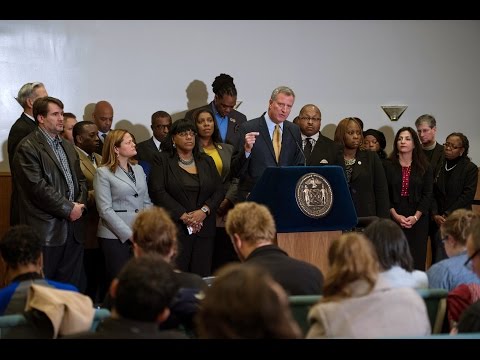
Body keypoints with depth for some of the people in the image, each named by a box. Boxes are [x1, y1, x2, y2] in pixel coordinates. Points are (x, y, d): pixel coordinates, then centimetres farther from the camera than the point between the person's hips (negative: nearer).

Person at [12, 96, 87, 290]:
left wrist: (80, 204, 0)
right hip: (47, 230, -7)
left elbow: (80, 179, 19)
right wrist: (68, 209, -13)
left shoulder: (68, 145, 18)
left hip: (73, 228, 7)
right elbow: (38, 187, -16)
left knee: (74, 286, 7)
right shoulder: (28, 147, -8)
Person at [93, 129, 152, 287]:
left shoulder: (138, 169, 13)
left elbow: (146, 202, 14)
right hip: (116, 237, -5)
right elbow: (105, 210, -10)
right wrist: (129, 234, -13)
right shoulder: (103, 173, -4)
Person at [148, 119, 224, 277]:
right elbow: (157, 191, -7)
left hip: (204, 228, 4)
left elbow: (219, 190, 10)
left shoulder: (206, 161, 16)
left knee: (202, 275, -1)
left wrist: (204, 211, -7)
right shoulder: (162, 160, 4)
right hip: (175, 228, -4)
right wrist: (183, 215, -12)